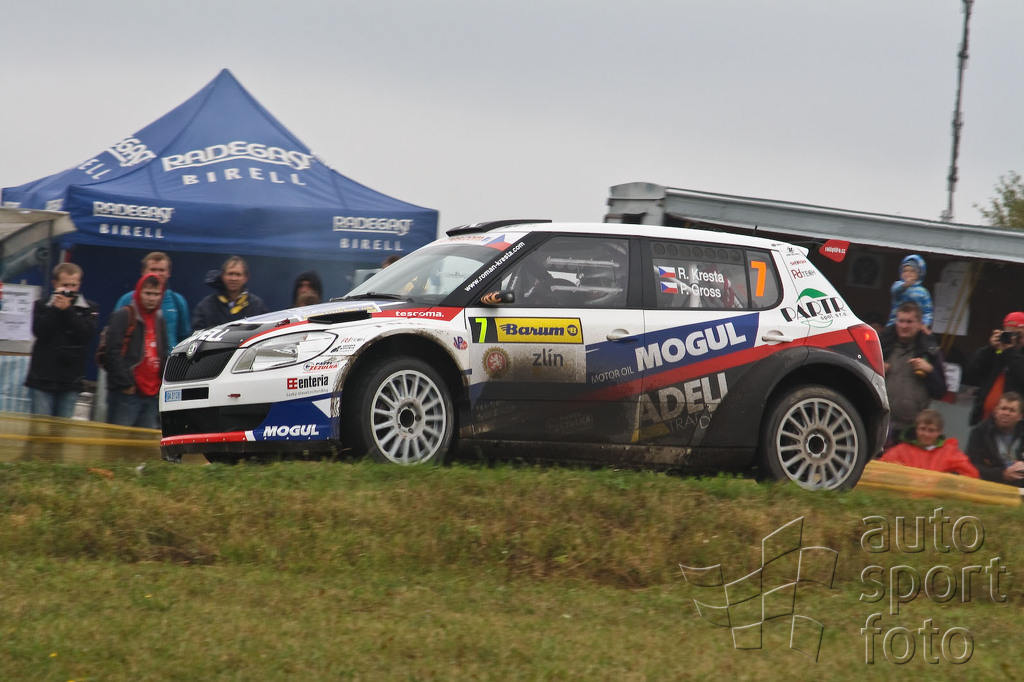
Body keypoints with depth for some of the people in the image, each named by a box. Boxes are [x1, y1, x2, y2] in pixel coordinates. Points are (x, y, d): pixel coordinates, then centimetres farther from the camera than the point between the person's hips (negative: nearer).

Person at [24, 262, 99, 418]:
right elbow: (40, 332, -8)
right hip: (42, 378, 0)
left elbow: (87, 333, -9)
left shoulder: (89, 308, 7)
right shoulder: (42, 306, 7)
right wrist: (55, 309, -12)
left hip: (70, 381, 0)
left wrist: (67, 310, -14)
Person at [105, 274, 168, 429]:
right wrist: (126, 384, -14)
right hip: (126, 394, -7)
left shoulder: (159, 319, 19)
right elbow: (113, 353, -10)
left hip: (152, 395, 7)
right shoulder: (123, 316, -3)